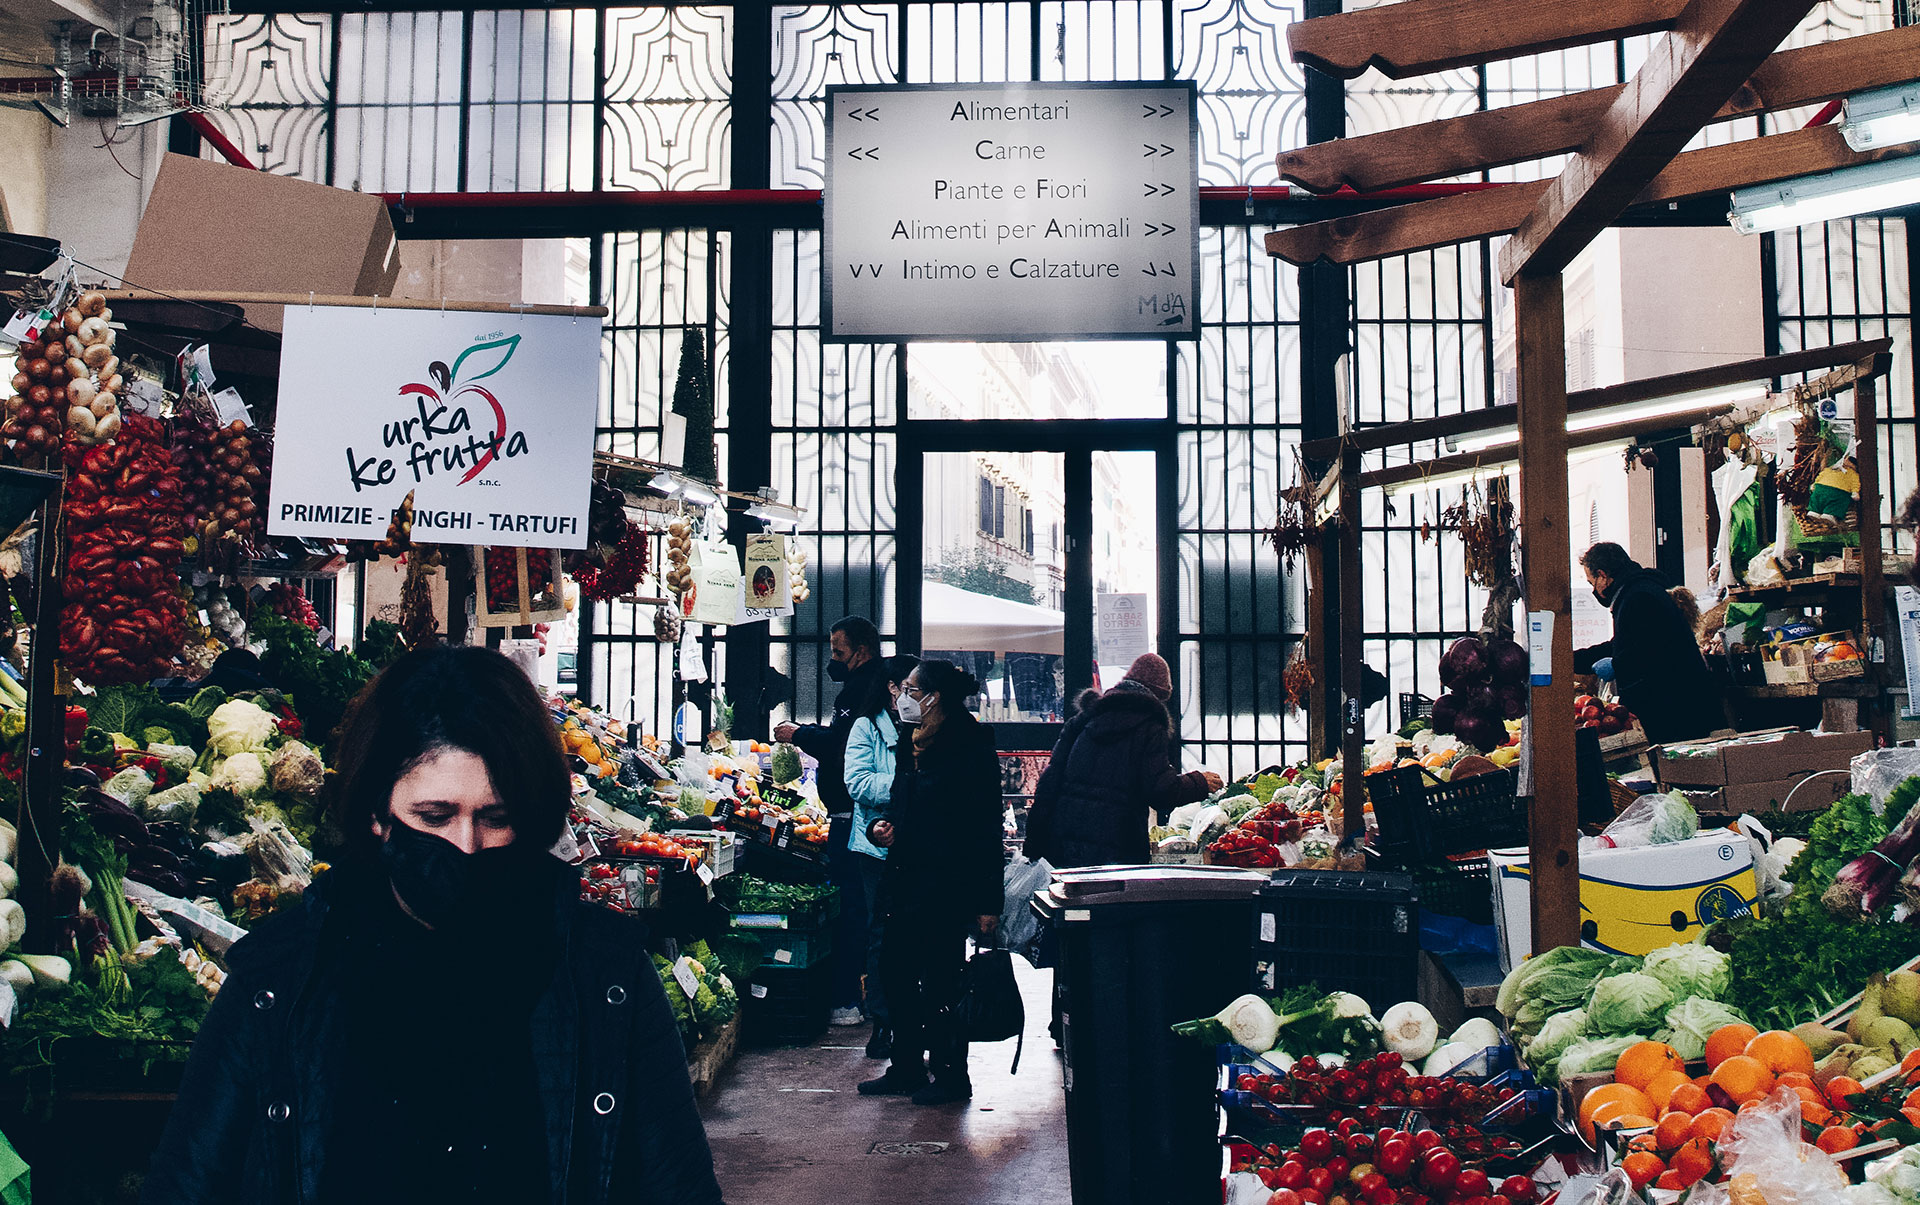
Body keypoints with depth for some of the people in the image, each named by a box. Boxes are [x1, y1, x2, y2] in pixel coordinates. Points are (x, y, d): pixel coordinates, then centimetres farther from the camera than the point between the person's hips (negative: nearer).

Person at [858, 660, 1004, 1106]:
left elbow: (987, 829, -14)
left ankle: (951, 1075, 13)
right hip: (907, 879, 8)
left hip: (947, 882, -8)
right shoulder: (912, 743, 13)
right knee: (895, 969, 10)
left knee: (939, 980, -1)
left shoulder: (971, 748, -12)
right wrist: (882, 827, 2)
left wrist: (987, 902, -17)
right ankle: (907, 1068, 23)